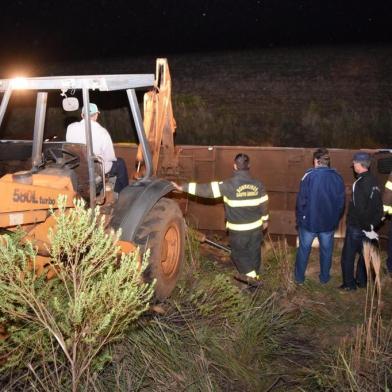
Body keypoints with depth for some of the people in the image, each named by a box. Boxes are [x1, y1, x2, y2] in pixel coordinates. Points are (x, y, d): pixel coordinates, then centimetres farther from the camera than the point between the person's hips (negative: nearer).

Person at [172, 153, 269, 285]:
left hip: (238, 229, -4)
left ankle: (250, 275, 12)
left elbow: (206, 189, -20)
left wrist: (182, 187, -16)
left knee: (238, 253, 17)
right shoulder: (258, 184, -6)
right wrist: (265, 220, 20)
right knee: (254, 252, 19)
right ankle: (254, 276, 32)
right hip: (255, 226, 4)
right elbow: (264, 204, 3)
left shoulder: (229, 185, -19)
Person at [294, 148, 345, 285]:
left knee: (304, 250, 13)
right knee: (326, 251, 17)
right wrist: (335, 219, 14)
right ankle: (324, 277, 30)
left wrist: (299, 219, -1)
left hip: (309, 222, -2)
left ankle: (299, 277, 23)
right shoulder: (337, 177, -4)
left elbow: (301, 200, -13)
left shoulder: (309, 176, -15)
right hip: (329, 223, 3)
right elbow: (341, 202, 2)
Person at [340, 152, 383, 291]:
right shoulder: (374, 181, 2)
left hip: (356, 227, -7)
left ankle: (349, 284, 16)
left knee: (348, 256, 7)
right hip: (368, 226, 8)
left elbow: (360, 210, -25)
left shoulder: (359, 184, -23)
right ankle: (362, 280, 32)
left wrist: (368, 229, -17)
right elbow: (379, 206, 8)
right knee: (364, 253, 20)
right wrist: (373, 224, 11)